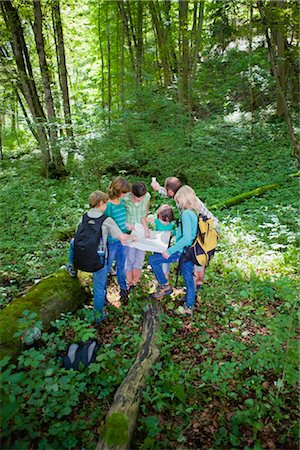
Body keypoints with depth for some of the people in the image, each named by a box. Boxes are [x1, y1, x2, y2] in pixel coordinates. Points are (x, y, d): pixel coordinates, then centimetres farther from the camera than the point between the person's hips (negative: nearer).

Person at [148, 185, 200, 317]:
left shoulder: (186, 214, -22)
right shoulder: (194, 212, 5)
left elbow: (186, 238, -28)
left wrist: (170, 251, -23)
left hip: (182, 251, -9)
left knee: (153, 259, -1)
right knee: (188, 279, 18)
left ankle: (165, 286, 10)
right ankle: (189, 308, 29)